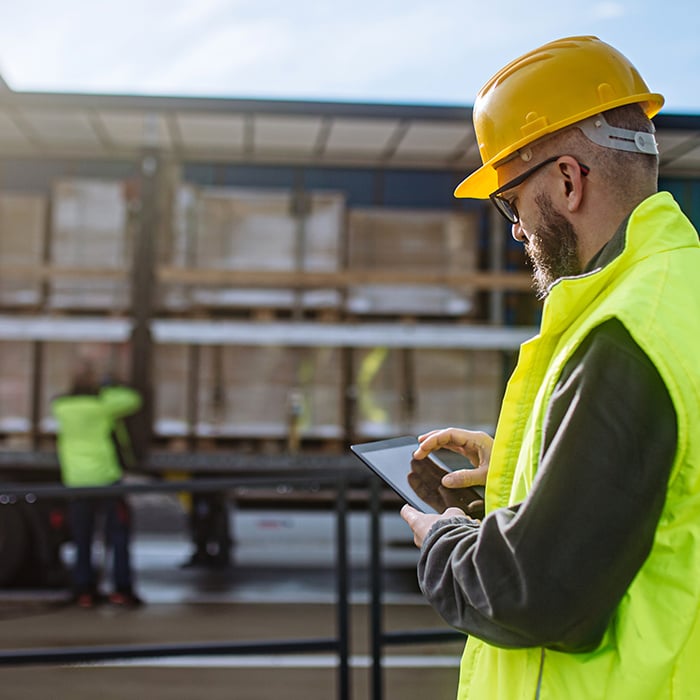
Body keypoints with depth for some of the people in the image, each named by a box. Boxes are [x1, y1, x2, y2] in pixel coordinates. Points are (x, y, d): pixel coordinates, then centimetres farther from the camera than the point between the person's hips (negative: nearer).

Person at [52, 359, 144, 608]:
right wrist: (107, 391, 16)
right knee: (118, 534, 5)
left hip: (75, 480, 4)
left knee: (82, 538, 12)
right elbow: (133, 400, 4)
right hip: (105, 477, -4)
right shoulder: (103, 402, -9)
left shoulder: (61, 405, 3)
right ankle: (122, 589, 1)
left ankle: (84, 591, 13)